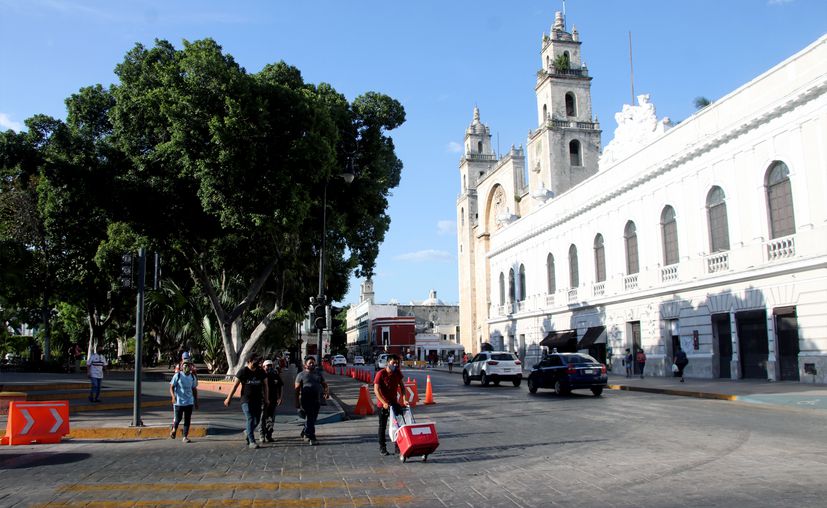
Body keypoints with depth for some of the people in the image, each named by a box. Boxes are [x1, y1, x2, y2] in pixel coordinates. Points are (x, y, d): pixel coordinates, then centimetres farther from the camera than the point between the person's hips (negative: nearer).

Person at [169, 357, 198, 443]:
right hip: (179, 402, -3)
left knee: (187, 420, 2)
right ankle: (174, 429, 34)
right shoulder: (177, 375, -6)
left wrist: (196, 401, 13)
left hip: (189, 402, 3)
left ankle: (185, 437, 9)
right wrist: (173, 396, -23)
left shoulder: (193, 377, 7)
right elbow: (171, 387, -6)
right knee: (178, 419, 4)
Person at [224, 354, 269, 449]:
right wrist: (228, 398, -2)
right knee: (250, 420, -11)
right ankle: (252, 441, -6)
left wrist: (266, 398, 13)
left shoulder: (260, 371, 8)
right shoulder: (243, 371, -4)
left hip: (257, 400, 4)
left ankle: (247, 432, 34)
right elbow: (235, 385, -2)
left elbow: (264, 385, 16)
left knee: (256, 421, 6)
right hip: (246, 400, -4)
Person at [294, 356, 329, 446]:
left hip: (317, 400, 5)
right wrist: (297, 402, -7)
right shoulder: (301, 375, 2)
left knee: (313, 418, 12)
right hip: (306, 400, -5)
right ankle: (312, 438, -10)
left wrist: (326, 391, -10)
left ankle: (305, 433, 33)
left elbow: (324, 384, 13)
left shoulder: (318, 374, 15)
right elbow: (297, 389, -1)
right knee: (310, 418, -10)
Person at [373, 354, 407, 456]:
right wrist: (384, 403, -29)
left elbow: (402, 386, 4)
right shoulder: (380, 374, -17)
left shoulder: (398, 373, -1)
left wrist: (404, 399, -9)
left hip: (394, 402, 5)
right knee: (382, 426, 4)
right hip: (383, 404, -4)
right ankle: (382, 448, 14)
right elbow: (376, 390, -21)